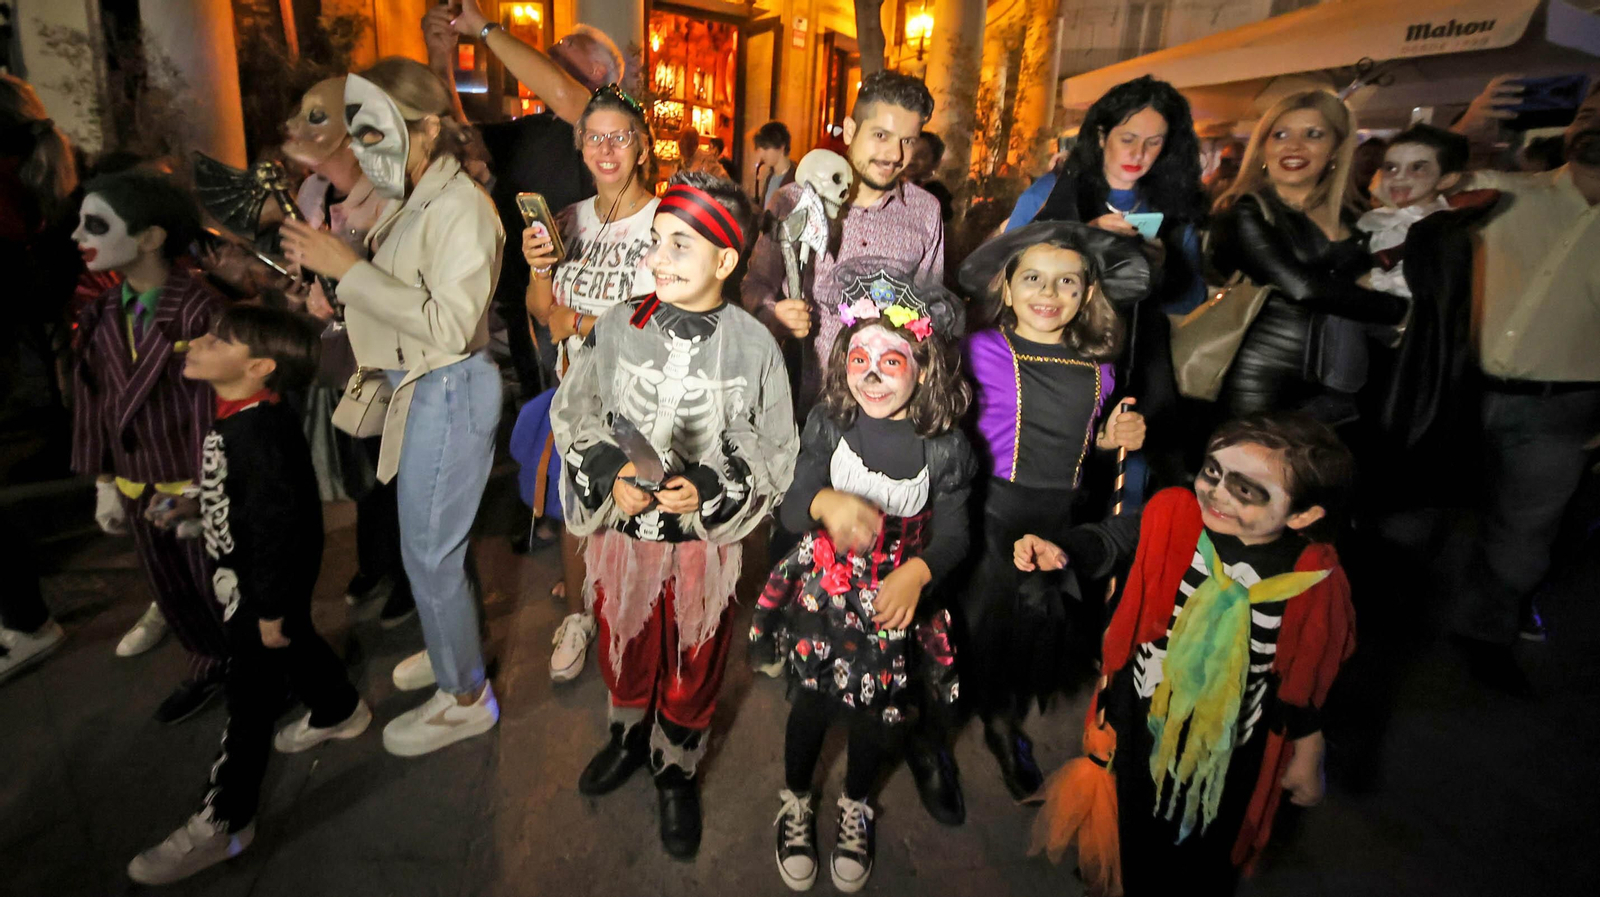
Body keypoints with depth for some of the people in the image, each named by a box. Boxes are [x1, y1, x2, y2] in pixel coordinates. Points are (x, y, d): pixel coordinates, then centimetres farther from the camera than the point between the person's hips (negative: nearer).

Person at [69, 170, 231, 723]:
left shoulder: (198, 308, -17)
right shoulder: (102, 316, 3)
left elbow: (217, 401, -16)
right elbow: (94, 400, 10)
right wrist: (104, 480, 10)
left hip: (199, 478, -7)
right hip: (137, 480, 7)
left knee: (218, 584, 7)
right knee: (168, 585, 18)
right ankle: (210, 663, 38)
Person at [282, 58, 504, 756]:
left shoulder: (460, 207, -16)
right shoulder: (416, 200, 11)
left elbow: (449, 324, -24)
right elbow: (407, 298, 13)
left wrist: (348, 269, -21)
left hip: (449, 391, -9)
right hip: (420, 386, 9)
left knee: (429, 553, 2)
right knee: (431, 542, 20)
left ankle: (465, 698, 21)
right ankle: (455, 648, 42)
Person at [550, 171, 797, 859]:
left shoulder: (753, 345, -13)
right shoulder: (618, 326, -8)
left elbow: (773, 453, -8)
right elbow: (573, 413, 2)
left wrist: (709, 490, -22)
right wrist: (609, 473, -14)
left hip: (706, 538, -2)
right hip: (621, 529, 2)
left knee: (693, 662, 17)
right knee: (624, 644, 24)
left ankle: (677, 770, 46)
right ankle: (631, 734, 56)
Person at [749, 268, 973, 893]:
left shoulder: (945, 446, -13)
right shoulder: (827, 424, -10)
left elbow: (951, 536, -9)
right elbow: (790, 510, -12)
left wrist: (916, 573, -29)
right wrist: (826, 502, -36)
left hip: (896, 602, 0)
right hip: (823, 592, 0)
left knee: (877, 712, 15)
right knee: (811, 702, 12)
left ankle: (856, 805, 49)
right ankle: (795, 801, 45)